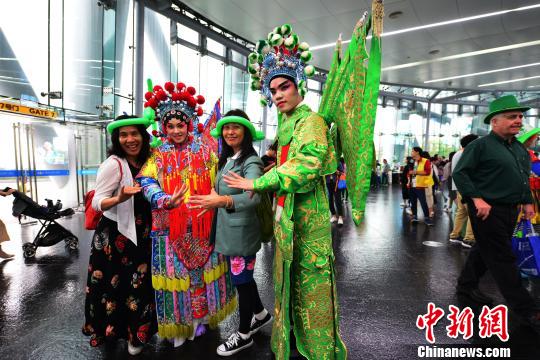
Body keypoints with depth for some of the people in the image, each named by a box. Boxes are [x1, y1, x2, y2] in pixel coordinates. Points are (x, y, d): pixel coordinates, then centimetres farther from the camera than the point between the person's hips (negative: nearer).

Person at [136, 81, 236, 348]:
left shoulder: (205, 151, 5)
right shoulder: (158, 154, 2)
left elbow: (217, 182, 7)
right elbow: (146, 180, -12)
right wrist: (164, 200, -29)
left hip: (201, 225, 1)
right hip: (170, 226, -1)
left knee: (201, 271, 12)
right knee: (174, 272, 6)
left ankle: (199, 318, 31)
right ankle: (177, 325, 23)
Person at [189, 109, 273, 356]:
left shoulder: (251, 162, -17)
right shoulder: (226, 159, 9)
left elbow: (253, 197, -34)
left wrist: (223, 200, -48)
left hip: (242, 232, -8)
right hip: (227, 230, 8)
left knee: (241, 281, 7)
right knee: (242, 278, 22)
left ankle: (244, 334, 28)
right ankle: (261, 314, 45)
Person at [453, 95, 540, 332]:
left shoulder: (520, 148, 15)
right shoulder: (480, 145, -11)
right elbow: (459, 173, -15)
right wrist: (477, 198, -22)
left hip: (510, 210, 9)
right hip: (487, 210, -8)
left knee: (484, 250, 18)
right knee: (502, 258, -1)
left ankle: (466, 285, 34)